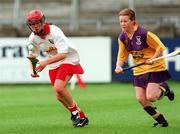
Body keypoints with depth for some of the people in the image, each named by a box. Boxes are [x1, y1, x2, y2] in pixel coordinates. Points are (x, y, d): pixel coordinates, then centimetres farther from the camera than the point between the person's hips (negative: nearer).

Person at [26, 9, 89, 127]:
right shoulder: (33, 38, -7)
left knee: (58, 87, -27)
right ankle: (82, 117, 23)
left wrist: (45, 62, -40)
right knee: (60, 97, 4)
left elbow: (63, 54, -32)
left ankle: (74, 111, -2)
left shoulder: (54, 32, -26)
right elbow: (32, 55, 10)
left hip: (68, 60, -7)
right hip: (53, 65, 7)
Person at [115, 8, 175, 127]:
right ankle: (161, 121, 16)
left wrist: (152, 59, -27)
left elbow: (160, 47, -15)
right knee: (141, 99, -2)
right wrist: (119, 66, -13)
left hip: (155, 68, -6)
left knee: (150, 97, -18)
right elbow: (122, 56, 6)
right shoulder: (122, 37, -2)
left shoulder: (144, 33, -22)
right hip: (139, 70, 6)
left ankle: (164, 88, 18)